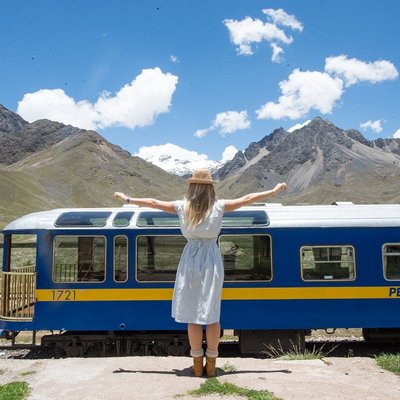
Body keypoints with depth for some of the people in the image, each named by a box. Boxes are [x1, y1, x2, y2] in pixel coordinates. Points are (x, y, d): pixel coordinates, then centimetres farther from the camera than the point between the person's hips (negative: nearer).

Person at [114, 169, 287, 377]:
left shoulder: (183, 207, -5)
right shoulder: (218, 207, -6)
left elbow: (153, 203, 3)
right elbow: (247, 199, 1)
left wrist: (128, 199, 16)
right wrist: (274, 191, 12)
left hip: (191, 261, 0)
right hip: (211, 261, 0)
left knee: (192, 314, 7)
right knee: (212, 314, 8)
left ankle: (198, 364, 15)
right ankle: (211, 364, 15)